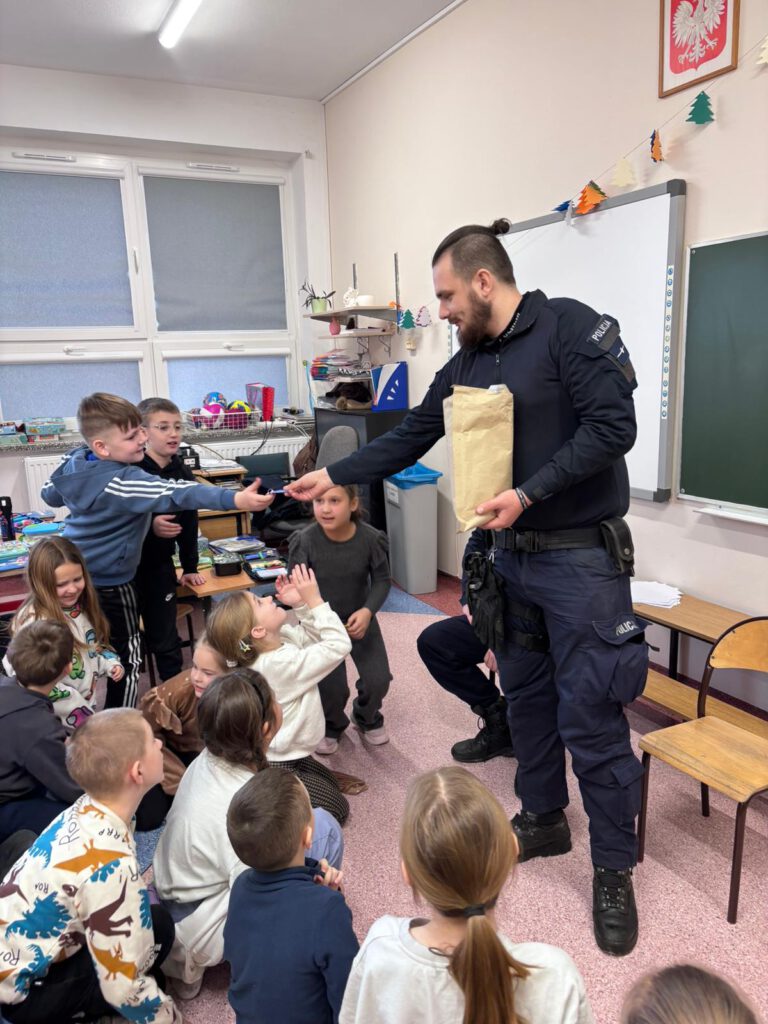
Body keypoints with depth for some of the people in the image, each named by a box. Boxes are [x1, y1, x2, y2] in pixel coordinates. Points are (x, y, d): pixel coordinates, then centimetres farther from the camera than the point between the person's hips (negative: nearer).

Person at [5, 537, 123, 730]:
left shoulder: (82, 607, -3)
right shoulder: (34, 622, -27)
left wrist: (110, 664, -4)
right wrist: (76, 709, -22)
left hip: (88, 702, 7)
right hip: (56, 718, -7)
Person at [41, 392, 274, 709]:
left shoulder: (73, 461, -4)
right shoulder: (124, 482, -30)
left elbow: (49, 494, 14)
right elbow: (177, 494, -43)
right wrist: (235, 499, -53)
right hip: (108, 583, -8)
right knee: (127, 658, 7)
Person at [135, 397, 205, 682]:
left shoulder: (182, 473, 1)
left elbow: (189, 523, 8)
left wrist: (190, 568, 12)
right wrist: (149, 526, -29)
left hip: (160, 567, 3)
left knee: (165, 642, 10)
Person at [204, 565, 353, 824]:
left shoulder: (277, 639, -10)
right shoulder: (282, 664, -34)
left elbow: (312, 637, 4)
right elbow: (340, 645, -32)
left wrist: (301, 604, -12)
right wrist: (314, 600, -32)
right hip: (274, 769, -9)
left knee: (331, 785, 26)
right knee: (336, 808, 4)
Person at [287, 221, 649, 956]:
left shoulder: (568, 325, -11)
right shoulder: (466, 365, 10)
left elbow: (613, 425, -18)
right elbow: (409, 438, 16)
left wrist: (528, 493, -22)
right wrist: (334, 477, 14)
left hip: (582, 557, -7)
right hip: (512, 557, 7)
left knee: (590, 716, -1)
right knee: (525, 696, 16)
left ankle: (614, 871, 18)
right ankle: (542, 819, 37)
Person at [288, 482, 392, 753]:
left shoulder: (371, 538, -20)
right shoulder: (304, 541, -23)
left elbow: (382, 581, -8)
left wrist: (367, 611, -25)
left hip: (359, 619, 2)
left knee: (378, 680, -6)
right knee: (330, 687, -12)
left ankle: (367, 717, 31)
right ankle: (331, 725, 26)